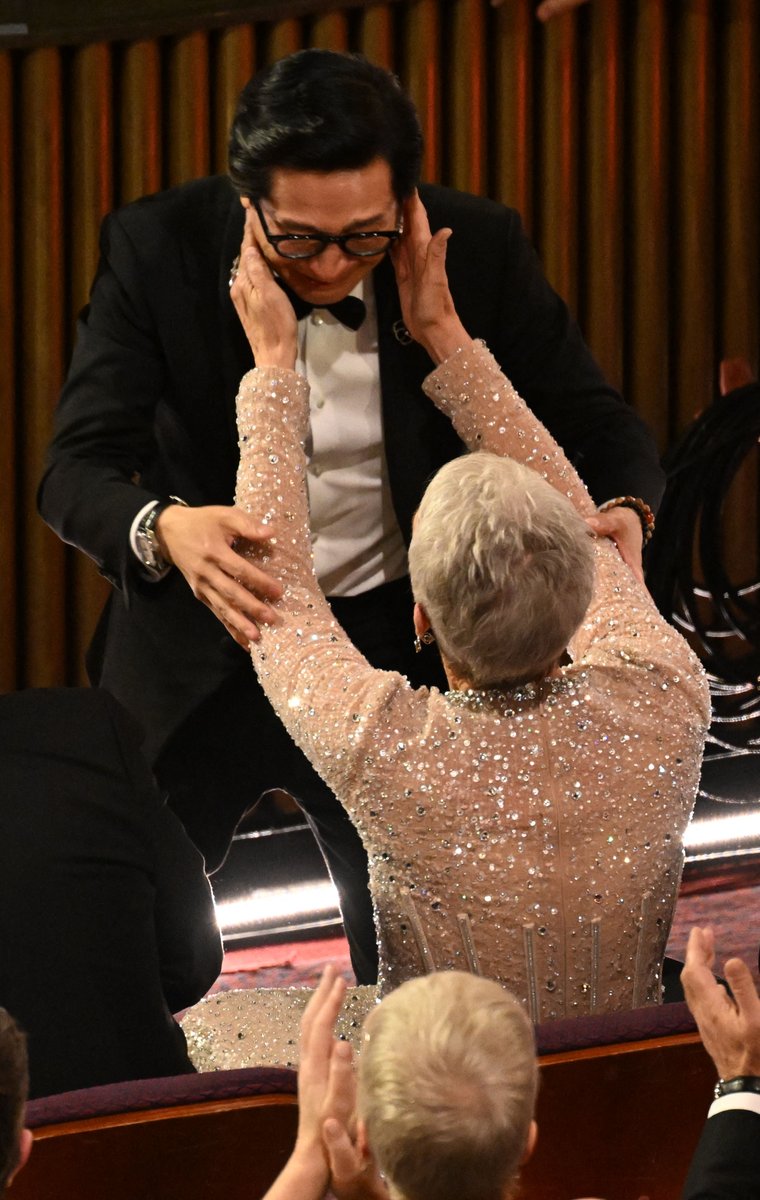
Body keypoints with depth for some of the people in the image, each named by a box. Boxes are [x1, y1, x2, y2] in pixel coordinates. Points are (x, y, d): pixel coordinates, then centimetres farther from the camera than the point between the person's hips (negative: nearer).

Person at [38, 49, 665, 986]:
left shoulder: (478, 248, -14)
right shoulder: (158, 249, -17)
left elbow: (588, 416, -5)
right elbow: (75, 471, -21)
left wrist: (622, 505, -29)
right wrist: (164, 530, -45)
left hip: (394, 639, 1)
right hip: (200, 654, -1)